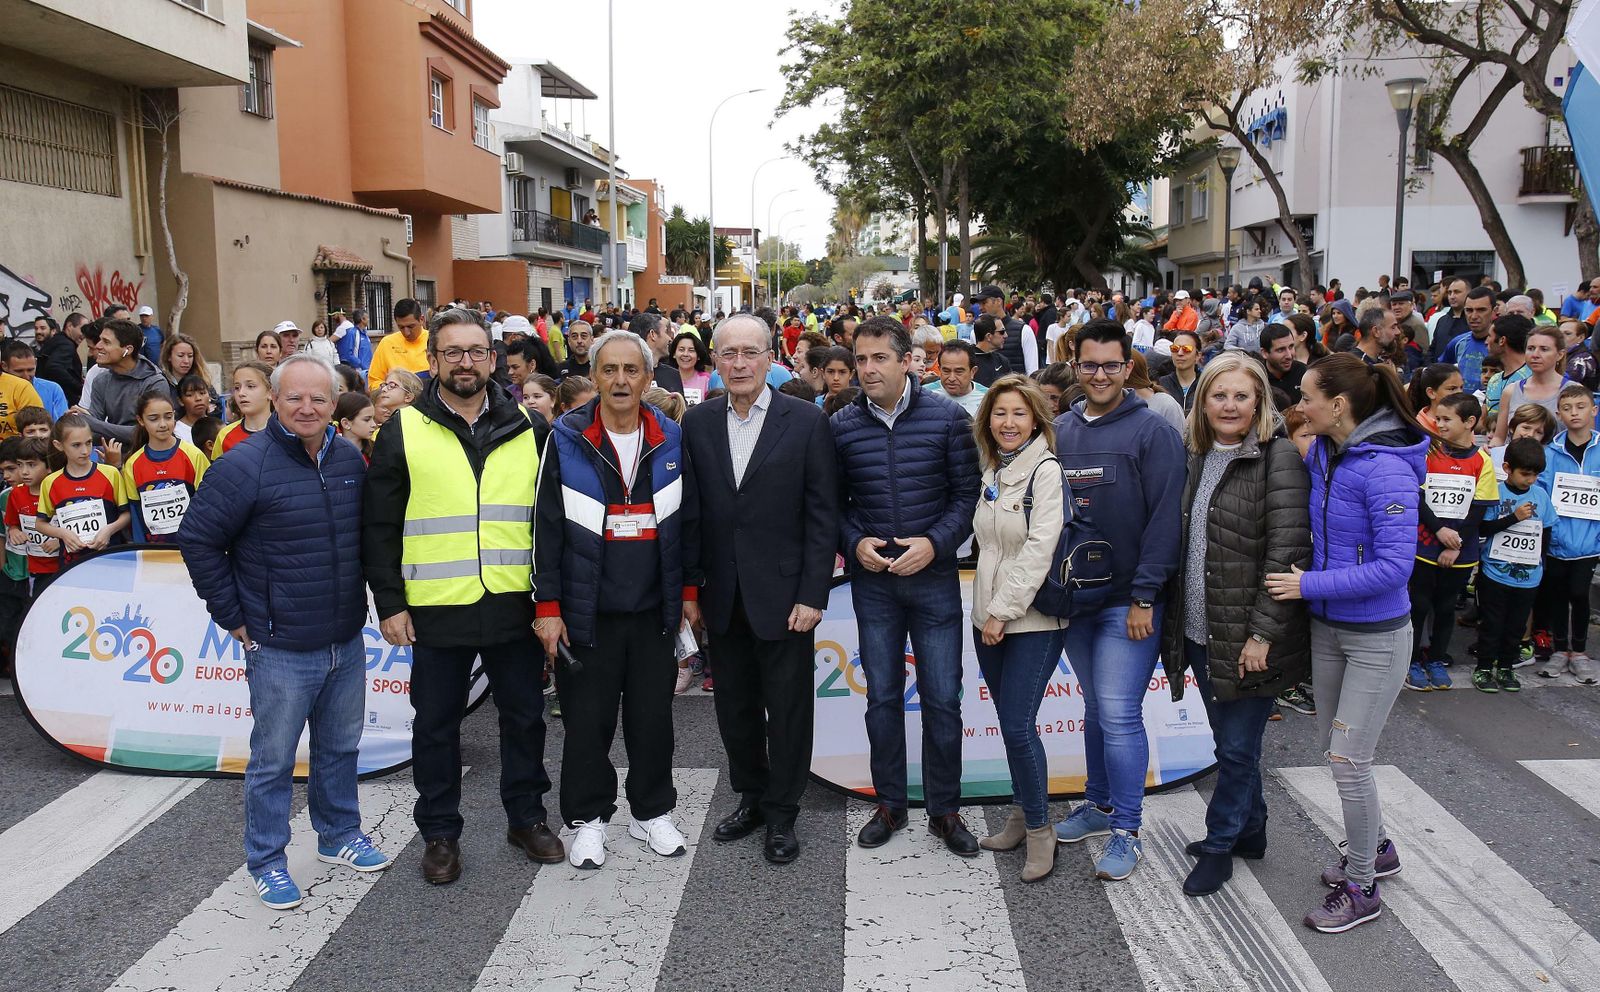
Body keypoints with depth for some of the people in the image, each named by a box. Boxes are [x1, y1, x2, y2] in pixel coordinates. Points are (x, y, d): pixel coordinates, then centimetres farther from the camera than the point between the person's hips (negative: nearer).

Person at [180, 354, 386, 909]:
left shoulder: (350, 459, 3)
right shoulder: (245, 465, -15)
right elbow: (197, 539, -10)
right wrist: (233, 617, -8)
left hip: (347, 642, 5)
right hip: (280, 649, -5)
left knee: (340, 748, 19)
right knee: (273, 761, 7)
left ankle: (339, 836, 36)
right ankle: (265, 861, 23)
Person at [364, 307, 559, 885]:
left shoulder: (526, 429, 6)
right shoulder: (404, 430, 0)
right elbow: (379, 527, 0)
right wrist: (390, 603, -6)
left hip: (514, 605, 2)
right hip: (436, 610, -1)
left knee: (524, 716, 13)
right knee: (437, 726, 11)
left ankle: (526, 816, 32)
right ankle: (440, 832, 28)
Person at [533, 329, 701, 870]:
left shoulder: (671, 440, 2)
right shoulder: (566, 440, -6)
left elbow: (689, 521, 9)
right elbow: (546, 528, -6)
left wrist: (690, 591, 9)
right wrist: (547, 606, -8)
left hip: (654, 610, 2)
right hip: (586, 612, -2)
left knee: (653, 717, 12)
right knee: (587, 720, 8)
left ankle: (652, 811, 30)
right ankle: (587, 817, 26)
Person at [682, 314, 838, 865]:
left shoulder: (806, 422, -7)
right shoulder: (697, 423, 3)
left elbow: (822, 514, -7)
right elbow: (691, 510, 5)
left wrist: (813, 594, -12)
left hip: (783, 593, -3)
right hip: (723, 595, 4)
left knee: (788, 708, 7)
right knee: (734, 705, 15)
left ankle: (782, 814, 24)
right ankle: (751, 798, 35)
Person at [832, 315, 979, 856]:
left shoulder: (948, 417, -5)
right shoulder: (842, 426, 0)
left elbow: (967, 493, -2)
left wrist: (935, 543, -15)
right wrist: (855, 543, -11)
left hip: (934, 575, -1)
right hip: (872, 579, 2)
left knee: (943, 698, 4)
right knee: (883, 696, 10)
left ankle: (945, 811, 21)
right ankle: (889, 805, 27)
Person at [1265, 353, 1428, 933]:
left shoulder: (1386, 470, -24)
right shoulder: (1320, 454, 0)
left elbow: (1394, 565, -27)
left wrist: (1309, 585, -23)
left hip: (1377, 636, -8)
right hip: (1326, 626, 8)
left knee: (1349, 760, -1)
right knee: (1332, 743, 19)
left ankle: (1361, 890, 18)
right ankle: (1376, 849, 42)